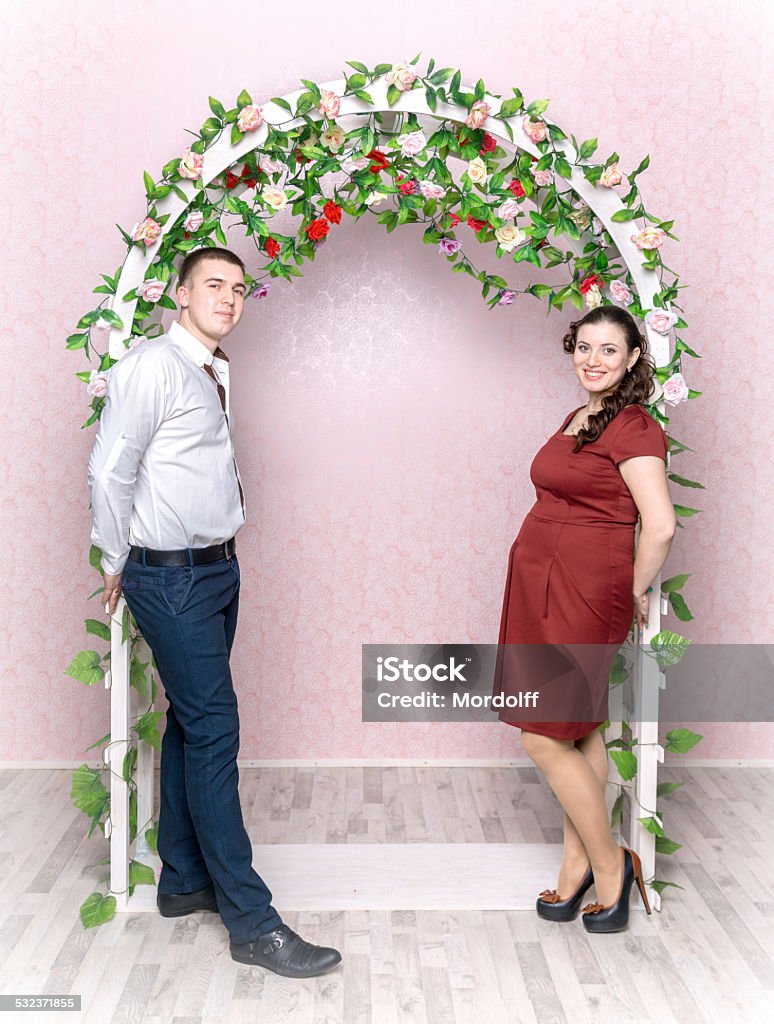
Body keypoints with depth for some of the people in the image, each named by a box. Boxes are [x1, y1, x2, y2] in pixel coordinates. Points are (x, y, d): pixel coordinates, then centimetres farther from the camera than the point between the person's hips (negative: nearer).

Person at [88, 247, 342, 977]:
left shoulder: (214, 372, 14)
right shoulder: (154, 365, -14)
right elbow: (110, 469, -15)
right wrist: (116, 563, -8)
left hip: (217, 567, 9)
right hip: (172, 577, -9)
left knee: (191, 724, 14)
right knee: (214, 732, -7)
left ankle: (183, 881, 28)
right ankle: (251, 921, 1)